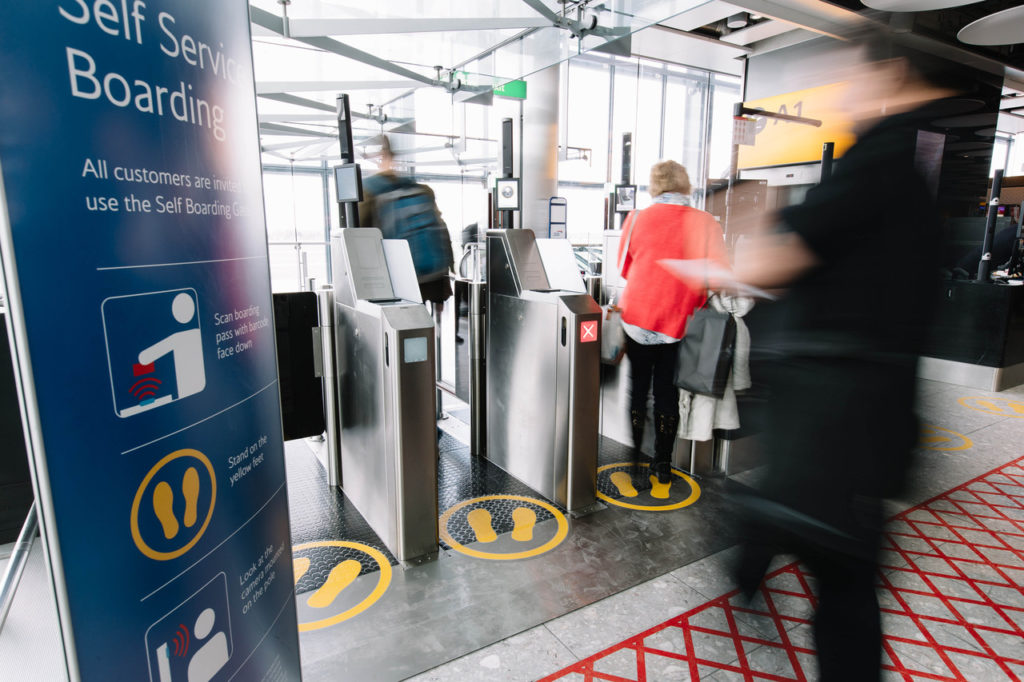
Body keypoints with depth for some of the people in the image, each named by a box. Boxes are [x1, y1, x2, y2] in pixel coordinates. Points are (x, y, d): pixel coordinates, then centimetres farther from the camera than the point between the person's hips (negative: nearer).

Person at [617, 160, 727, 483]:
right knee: (667, 392, 13)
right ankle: (663, 463, 22)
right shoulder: (706, 223, -7)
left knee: (637, 387, 14)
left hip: (637, 315, 0)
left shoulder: (637, 219, -6)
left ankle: (634, 458, 22)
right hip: (678, 321, 0)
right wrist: (693, 298, 11)